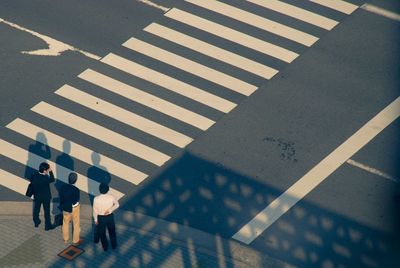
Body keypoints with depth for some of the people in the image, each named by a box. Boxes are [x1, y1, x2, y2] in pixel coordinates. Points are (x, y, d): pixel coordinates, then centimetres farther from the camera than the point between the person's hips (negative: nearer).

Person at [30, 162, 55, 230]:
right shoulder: (46, 178, -31)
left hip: (37, 196, 4)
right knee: (47, 211, 12)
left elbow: (31, 182, -6)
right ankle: (47, 226, 24)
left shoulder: (34, 175, -20)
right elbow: (52, 180, -12)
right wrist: (50, 171, -13)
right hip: (46, 197, -4)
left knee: (36, 209, 24)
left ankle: (36, 222, 42)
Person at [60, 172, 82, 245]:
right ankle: (75, 241, 30)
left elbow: (61, 197, -6)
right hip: (74, 208, -4)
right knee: (76, 224, 17)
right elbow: (76, 201, -22)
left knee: (65, 223, 25)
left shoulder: (63, 187, -16)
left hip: (65, 207, 4)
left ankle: (65, 239, 40)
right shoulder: (76, 190, -29)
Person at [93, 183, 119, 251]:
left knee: (102, 233, 21)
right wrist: (110, 210, -8)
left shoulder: (96, 199, -27)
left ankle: (105, 247, 35)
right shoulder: (111, 197, -21)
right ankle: (114, 246, 40)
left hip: (101, 218, -2)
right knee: (112, 231, 24)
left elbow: (95, 210, -15)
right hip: (110, 216, 2)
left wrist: (95, 219, -2)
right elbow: (117, 205, -4)